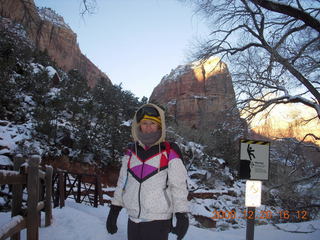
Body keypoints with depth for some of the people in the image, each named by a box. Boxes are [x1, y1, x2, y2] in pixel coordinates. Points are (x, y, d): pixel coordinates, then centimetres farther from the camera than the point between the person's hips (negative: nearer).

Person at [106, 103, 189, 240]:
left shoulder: (169, 153, -6)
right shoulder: (131, 152, 7)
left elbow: (179, 186, -7)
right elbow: (122, 182, 12)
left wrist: (182, 216, -13)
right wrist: (114, 211, 11)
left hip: (158, 222, -4)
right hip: (133, 221, 5)